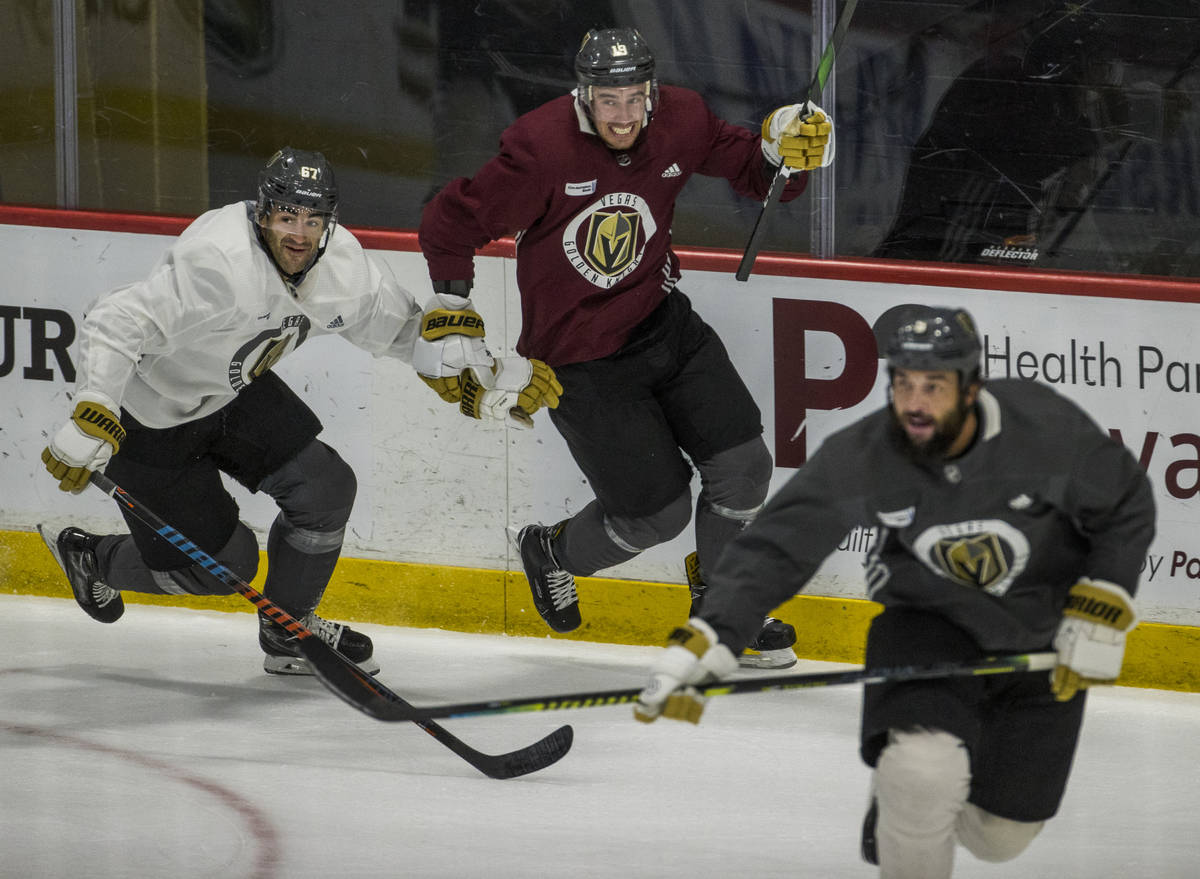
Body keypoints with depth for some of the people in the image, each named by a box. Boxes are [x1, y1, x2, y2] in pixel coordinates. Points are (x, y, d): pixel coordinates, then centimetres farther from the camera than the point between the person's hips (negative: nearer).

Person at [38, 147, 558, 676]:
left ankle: (288, 631, 18)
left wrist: (475, 368, -13)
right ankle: (92, 559, 27)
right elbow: (116, 325, -40)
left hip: (233, 393, 7)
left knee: (325, 488, -5)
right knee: (224, 564, 0)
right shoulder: (220, 264, -37)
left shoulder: (341, 265, -13)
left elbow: (404, 328, 2)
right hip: (149, 417, -7)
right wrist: (90, 424, -47)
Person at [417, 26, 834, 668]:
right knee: (655, 511, -4)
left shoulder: (678, 123, -9)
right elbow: (449, 222, -15)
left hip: (663, 321, 5)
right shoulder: (541, 149, -25)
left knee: (742, 463, -2)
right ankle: (552, 554, 29)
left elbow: (749, 169, 6)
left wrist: (784, 150, -17)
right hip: (579, 357, -5)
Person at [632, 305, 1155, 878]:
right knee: (921, 774, -30)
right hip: (927, 619, -1)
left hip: (1042, 638, 1)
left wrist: (1100, 615, -14)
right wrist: (706, 640, -33)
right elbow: (775, 547, -21)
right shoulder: (859, 458, -23)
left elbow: (1127, 508, -9)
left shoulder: (1047, 428, -25)